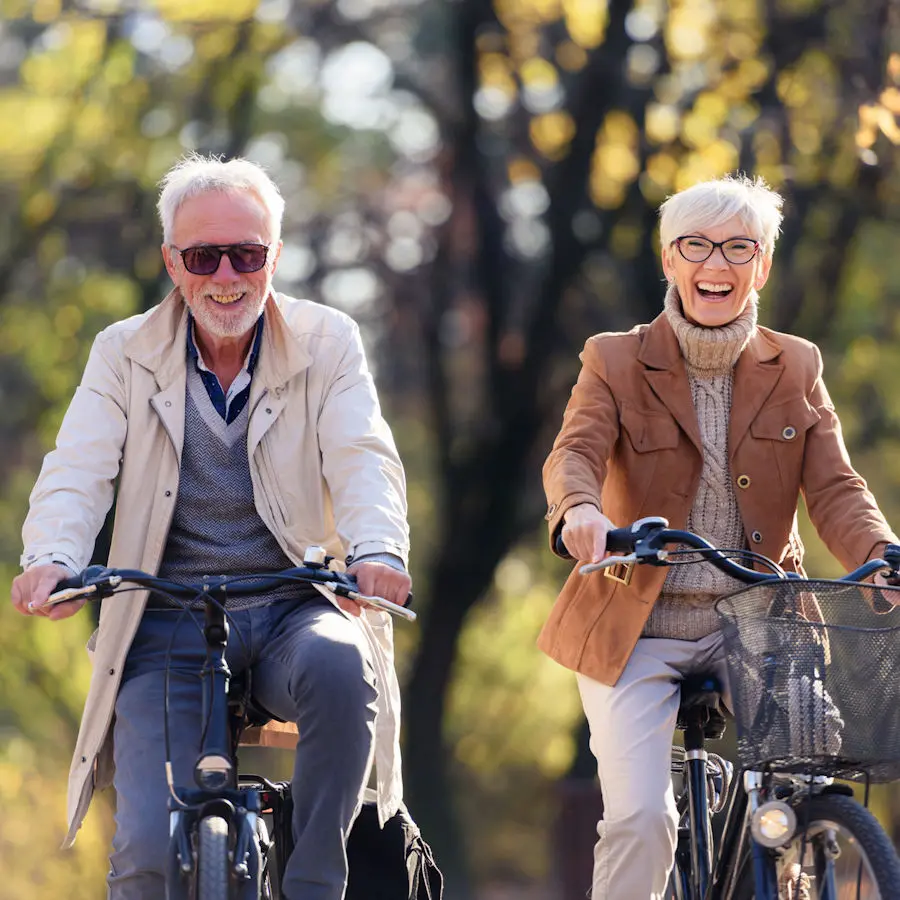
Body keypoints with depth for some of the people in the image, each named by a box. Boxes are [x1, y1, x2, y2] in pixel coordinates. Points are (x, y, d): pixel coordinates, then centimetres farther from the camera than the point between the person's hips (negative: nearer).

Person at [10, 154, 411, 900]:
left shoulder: (327, 344, 5)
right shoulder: (125, 355, 7)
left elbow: (363, 460, -9)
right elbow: (77, 472, -5)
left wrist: (376, 550, -33)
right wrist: (53, 558, -29)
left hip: (293, 612, 0)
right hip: (167, 628, 0)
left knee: (337, 665, -37)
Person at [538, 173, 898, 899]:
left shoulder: (795, 369, 7)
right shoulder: (616, 363, 0)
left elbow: (835, 489, -5)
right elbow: (575, 452, -17)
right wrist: (582, 510, -43)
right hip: (638, 630, -2)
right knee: (641, 819, -17)